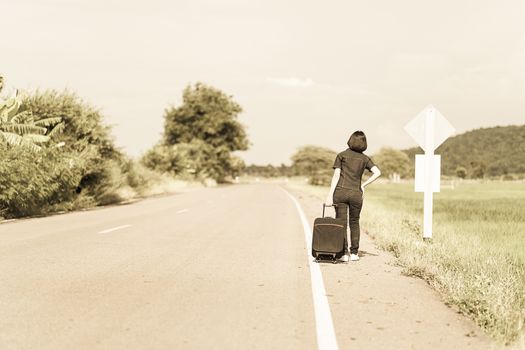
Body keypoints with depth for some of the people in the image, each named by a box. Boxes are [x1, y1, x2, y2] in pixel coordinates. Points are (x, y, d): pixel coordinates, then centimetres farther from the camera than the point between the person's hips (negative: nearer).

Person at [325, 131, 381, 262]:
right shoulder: (365, 158, 8)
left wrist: (330, 195, -5)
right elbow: (377, 172, -4)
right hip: (356, 193, 2)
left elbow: (336, 175, -4)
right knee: (354, 223, 16)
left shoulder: (342, 155, 3)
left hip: (341, 192, -2)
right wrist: (363, 185, 4)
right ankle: (354, 253, 16)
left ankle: (344, 253, -3)